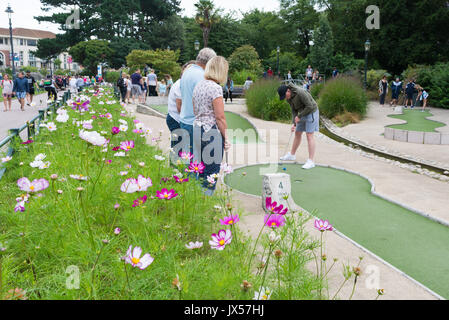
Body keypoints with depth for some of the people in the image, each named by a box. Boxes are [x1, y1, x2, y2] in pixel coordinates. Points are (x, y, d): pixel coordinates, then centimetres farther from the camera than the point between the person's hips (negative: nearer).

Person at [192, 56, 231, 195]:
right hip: (212, 132, -9)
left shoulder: (198, 85, 11)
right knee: (212, 173, 0)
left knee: (203, 170, 18)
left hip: (197, 129, 9)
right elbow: (220, 117, -15)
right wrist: (226, 137, -8)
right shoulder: (215, 88, -14)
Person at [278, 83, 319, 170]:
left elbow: (310, 106, -27)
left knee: (309, 135, -13)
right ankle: (292, 155, 31)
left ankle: (311, 161, -13)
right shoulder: (288, 97, -2)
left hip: (311, 112, -8)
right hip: (303, 114, 8)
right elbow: (294, 110, 4)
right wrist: (294, 123, -8)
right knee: (297, 134, 14)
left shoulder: (300, 92, -29)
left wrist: (299, 116, -19)